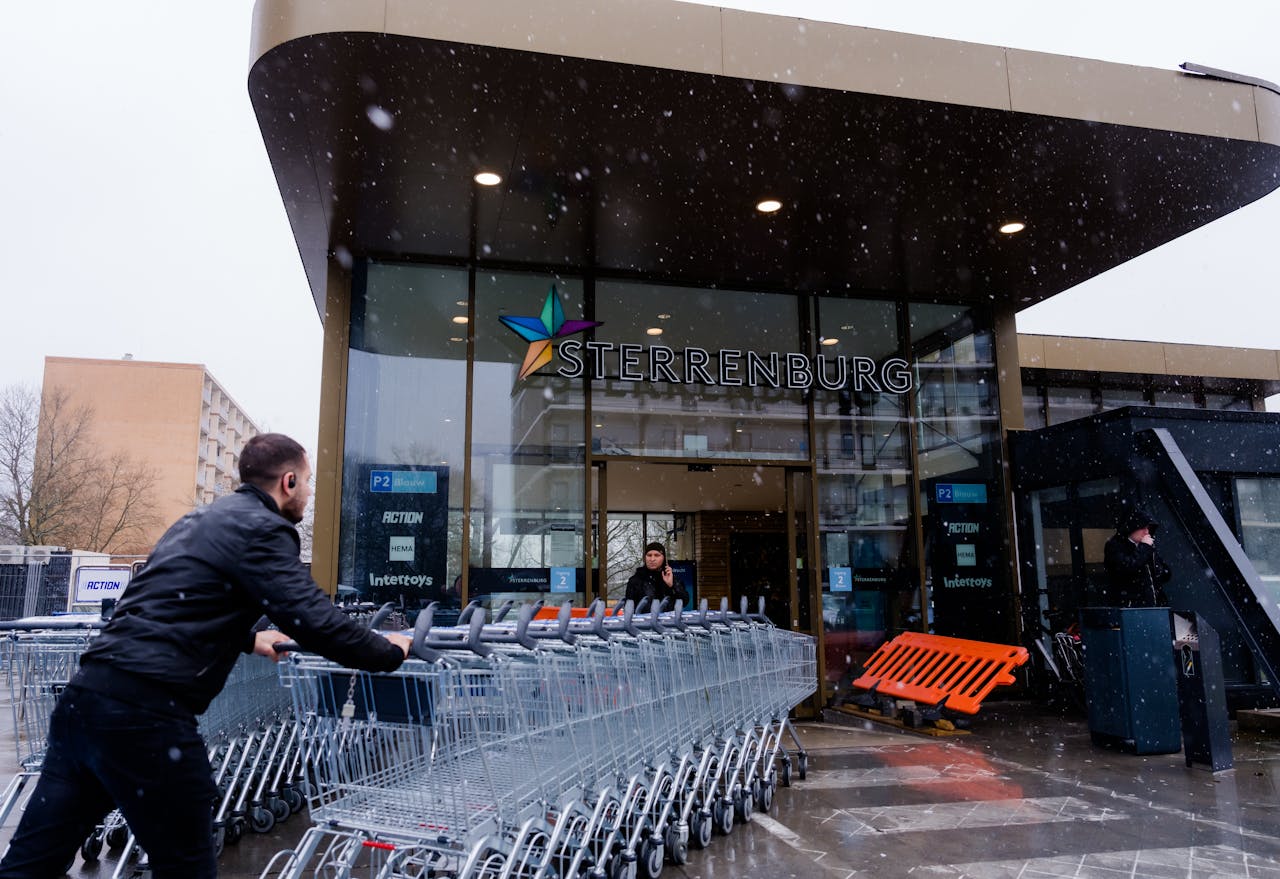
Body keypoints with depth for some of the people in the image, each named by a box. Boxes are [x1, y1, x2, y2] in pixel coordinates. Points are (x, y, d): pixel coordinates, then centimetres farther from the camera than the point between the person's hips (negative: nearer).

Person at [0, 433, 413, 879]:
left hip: (84, 695, 9)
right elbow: (313, 618, -17)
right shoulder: (260, 528, -9)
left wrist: (251, 637, 36)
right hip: (146, 712, -9)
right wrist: (390, 652, -3)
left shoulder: (204, 518, 20)